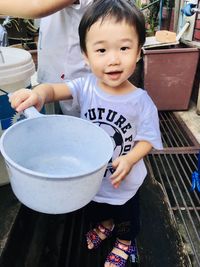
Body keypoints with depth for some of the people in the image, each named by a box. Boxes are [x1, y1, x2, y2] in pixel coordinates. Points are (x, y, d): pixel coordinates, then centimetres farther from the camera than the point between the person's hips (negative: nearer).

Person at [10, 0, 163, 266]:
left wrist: (130, 159, -35)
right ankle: (105, 225, 68)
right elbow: (56, 89, -21)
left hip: (124, 180, -3)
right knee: (95, 208, 33)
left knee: (127, 214, 27)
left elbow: (147, 139, -17)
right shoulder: (86, 86, -19)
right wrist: (38, 94, -45)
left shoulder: (140, 101, -26)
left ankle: (125, 242, 60)